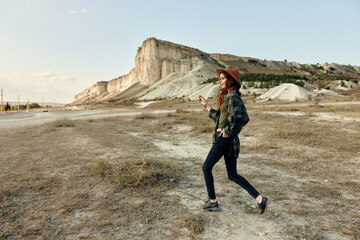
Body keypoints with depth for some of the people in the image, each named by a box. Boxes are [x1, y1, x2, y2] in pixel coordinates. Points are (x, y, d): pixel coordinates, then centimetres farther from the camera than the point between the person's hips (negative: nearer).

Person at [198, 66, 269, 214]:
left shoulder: (233, 96, -14)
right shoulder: (227, 96, 16)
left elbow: (241, 118, -29)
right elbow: (219, 117, 23)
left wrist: (228, 131, -18)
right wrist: (206, 105, 25)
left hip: (225, 139, -10)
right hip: (227, 140, 10)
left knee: (206, 168, 6)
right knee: (233, 175, 14)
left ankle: (212, 201, 20)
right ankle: (260, 199, 14)